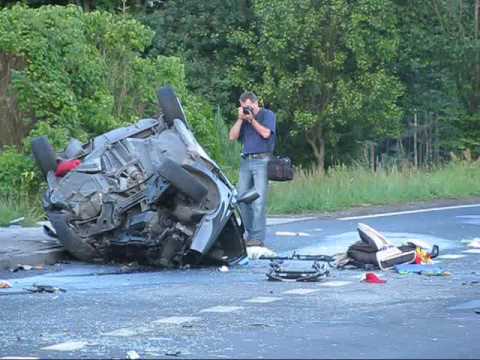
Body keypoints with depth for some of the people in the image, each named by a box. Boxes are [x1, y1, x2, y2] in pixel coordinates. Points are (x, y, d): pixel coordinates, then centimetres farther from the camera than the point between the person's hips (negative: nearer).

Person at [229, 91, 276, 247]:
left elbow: (266, 133, -11)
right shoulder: (243, 118, 19)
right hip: (246, 161, 6)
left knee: (259, 200, -10)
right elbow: (232, 136, 8)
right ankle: (250, 234, 9)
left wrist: (252, 119, -5)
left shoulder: (268, 115, 5)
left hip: (262, 161, -6)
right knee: (243, 199, 1)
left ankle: (258, 238, -12)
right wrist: (240, 119, 0)